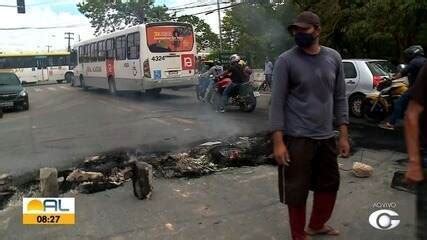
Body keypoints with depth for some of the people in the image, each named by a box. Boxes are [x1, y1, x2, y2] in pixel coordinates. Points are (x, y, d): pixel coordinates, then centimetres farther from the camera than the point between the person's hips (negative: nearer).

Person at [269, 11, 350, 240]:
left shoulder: (333, 58, 5)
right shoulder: (286, 61, -8)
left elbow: (340, 98, 9)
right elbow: (277, 102, -10)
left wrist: (344, 135, 5)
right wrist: (278, 142, -16)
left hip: (326, 137, 5)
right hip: (297, 138, -5)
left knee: (330, 185, 18)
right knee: (297, 191, 4)